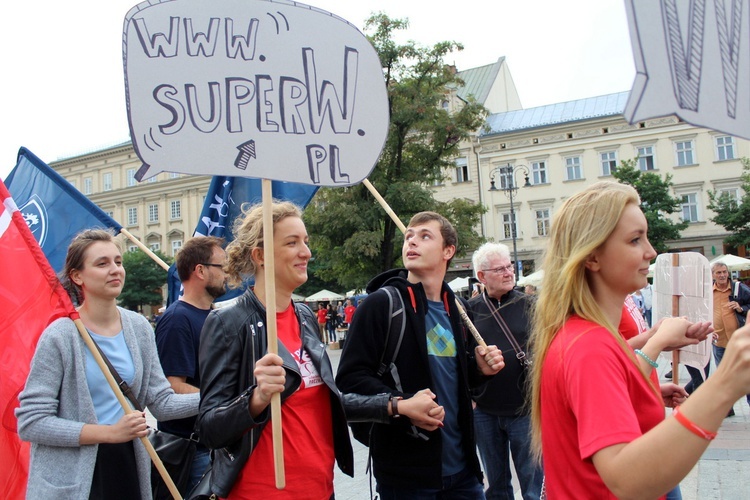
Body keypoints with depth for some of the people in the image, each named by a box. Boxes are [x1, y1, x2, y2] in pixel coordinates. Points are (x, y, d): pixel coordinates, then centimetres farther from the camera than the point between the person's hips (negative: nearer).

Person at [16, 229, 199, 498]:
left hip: (127, 463, 5)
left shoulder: (139, 327, 0)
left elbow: (162, 402, 0)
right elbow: (30, 422, -16)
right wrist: (111, 432, -20)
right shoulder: (59, 336, -14)